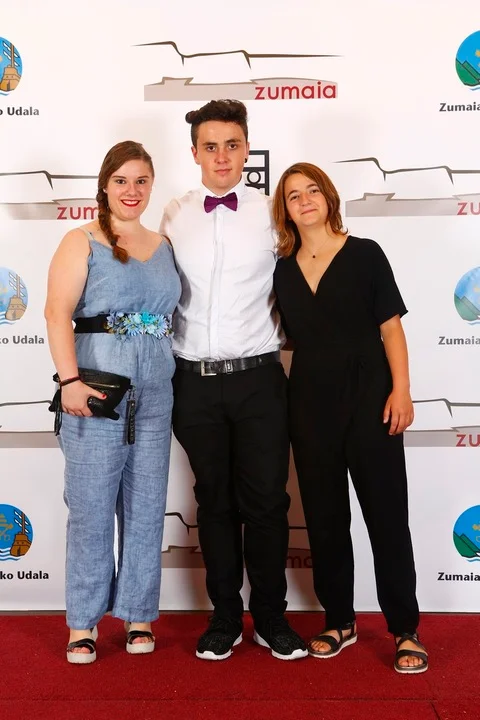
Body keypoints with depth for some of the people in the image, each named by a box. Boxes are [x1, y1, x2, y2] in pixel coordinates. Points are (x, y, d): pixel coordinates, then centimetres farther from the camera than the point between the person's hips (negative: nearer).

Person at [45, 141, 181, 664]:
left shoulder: (162, 246, 15)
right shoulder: (82, 241, 0)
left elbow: (173, 313, 15)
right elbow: (57, 312, -10)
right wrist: (70, 380, -19)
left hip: (155, 392, 4)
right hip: (97, 387, -4)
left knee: (146, 505, 8)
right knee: (92, 506, 1)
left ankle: (138, 614, 21)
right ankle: (82, 623, 13)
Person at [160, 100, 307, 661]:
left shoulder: (271, 213, 1)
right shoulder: (174, 217, 5)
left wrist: (278, 335, 5)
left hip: (257, 378, -1)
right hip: (195, 381, 2)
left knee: (266, 502, 3)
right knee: (215, 502, 11)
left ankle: (271, 619, 20)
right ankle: (225, 618, 24)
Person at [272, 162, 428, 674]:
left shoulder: (364, 254, 0)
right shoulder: (282, 271, 9)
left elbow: (390, 326, -3)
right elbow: (291, 337, 13)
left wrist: (401, 390, -11)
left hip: (368, 398, -4)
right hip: (310, 402, 4)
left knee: (386, 513, -1)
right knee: (324, 517, 10)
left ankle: (405, 630, 10)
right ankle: (339, 621, 24)